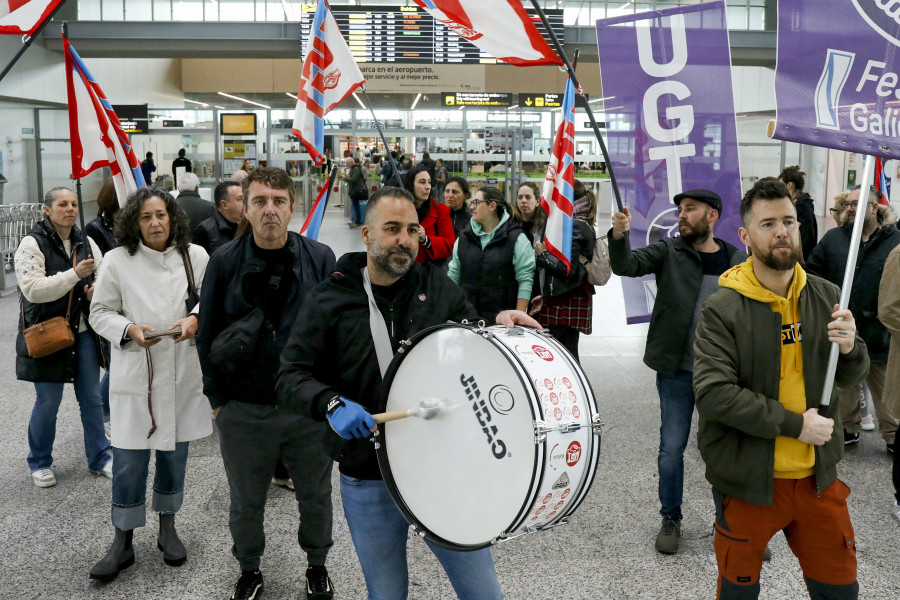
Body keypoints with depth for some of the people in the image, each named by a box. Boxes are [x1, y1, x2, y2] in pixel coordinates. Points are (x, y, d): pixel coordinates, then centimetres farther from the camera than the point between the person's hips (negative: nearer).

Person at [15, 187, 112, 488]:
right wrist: (75, 274, -27)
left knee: (92, 398, 10)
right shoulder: (32, 244, -10)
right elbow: (33, 289, -21)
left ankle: (99, 457, 23)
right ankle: (39, 463, 25)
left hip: (83, 332, 5)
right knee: (48, 402, 5)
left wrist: (98, 290, -8)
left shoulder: (86, 243, 7)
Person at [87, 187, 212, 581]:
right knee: (129, 459, 2)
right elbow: (100, 312, 2)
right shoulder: (117, 261, -3)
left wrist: (195, 319, -14)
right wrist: (130, 330, -16)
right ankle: (123, 543, 17)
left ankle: (167, 529, 33)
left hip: (183, 371, 2)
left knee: (175, 453, 14)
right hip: (136, 373, -2)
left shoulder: (195, 256, 0)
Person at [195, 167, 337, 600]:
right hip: (242, 410, 0)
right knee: (246, 503, 16)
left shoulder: (320, 259, -5)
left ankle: (317, 565, 41)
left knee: (316, 498, 16)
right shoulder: (224, 262, -5)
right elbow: (207, 333, 1)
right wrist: (216, 397, 0)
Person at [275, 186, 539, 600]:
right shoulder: (328, 301, -4)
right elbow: (291, 377, -7)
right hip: (369, 480, -1)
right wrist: (332, 404, -25)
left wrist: (501, 326, -9)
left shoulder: (439, 287, 3)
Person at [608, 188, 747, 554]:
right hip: (676, 371, -1)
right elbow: (626, 266, -19)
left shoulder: (738, 261, 3)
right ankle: (671, 518, 26)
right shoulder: (668, 252, -3)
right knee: (671, 449, 6)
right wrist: (619, 236, -38)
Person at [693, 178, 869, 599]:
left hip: (817, 476, 4)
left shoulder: (826, 297, 1)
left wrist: (850, 348, -13)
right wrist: (795, 425, -19)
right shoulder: (722, 310, -15)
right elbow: (713, 395, -22)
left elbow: (849, 378, 10)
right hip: (749, 480, -4)